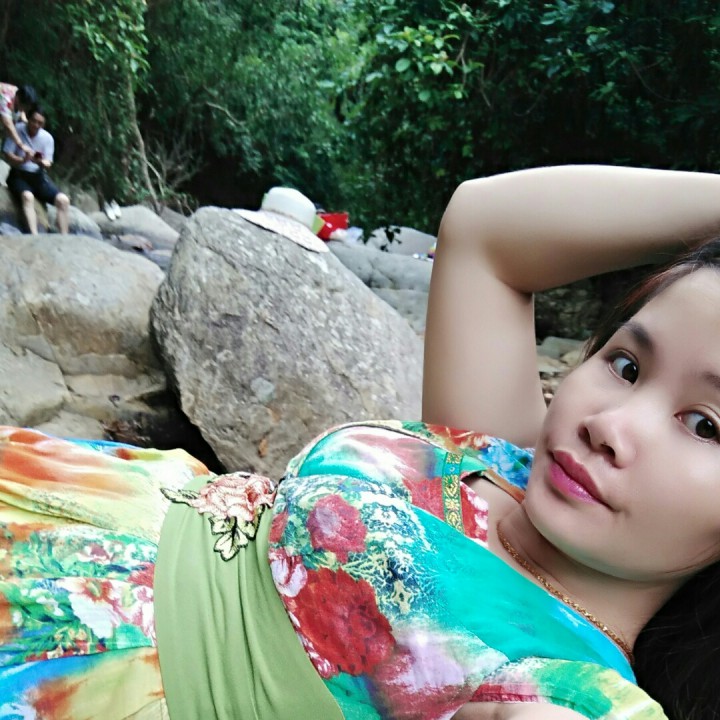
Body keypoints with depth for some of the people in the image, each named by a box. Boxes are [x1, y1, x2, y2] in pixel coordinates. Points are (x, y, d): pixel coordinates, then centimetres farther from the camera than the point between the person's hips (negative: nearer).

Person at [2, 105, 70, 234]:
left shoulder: (47, 137, 0)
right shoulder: (17, 130, -8)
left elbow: (48, 164, -2)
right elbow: (7, 155, -9)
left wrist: (41, 163, -26)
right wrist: (23, 160, -29)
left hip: (38, 176, 3)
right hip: (18, 175, -3)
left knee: (63, 199, -19)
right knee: (28, 196, -36)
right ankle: (34, 237, -47)